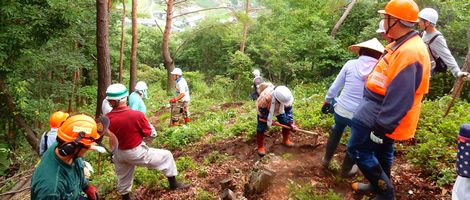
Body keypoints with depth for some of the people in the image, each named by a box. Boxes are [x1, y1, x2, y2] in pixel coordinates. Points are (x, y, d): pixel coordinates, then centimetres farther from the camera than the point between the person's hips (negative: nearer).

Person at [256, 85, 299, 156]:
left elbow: (288, 109, -17)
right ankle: (260, 146, 10)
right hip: (264, 109, -4)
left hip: (279, 110, 4)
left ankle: (285, 140, 25)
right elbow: (261, 109, -26)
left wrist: (291, 123, -21)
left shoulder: (286, 96, -34)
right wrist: (268, 119, -21)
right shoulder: (265, 97, -46)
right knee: (261, 128, -7)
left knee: (286, 123, 0)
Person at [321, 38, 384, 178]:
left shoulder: (351, 64, -4)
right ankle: (346, 170, 42)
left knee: (337, 130, 35)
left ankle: (326, 159, 44)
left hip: (340, 110, 2)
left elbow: (335, 87, 4)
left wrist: (327, 101, 19)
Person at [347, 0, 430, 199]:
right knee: (381, 151, 22)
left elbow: (399, 98, -29)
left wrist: (381, 127, -25)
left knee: (358, 149, -1)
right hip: (379, 111, 10)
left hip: (378, 115, -10)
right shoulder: (402, 45, 7)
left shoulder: (409, 52, -27)